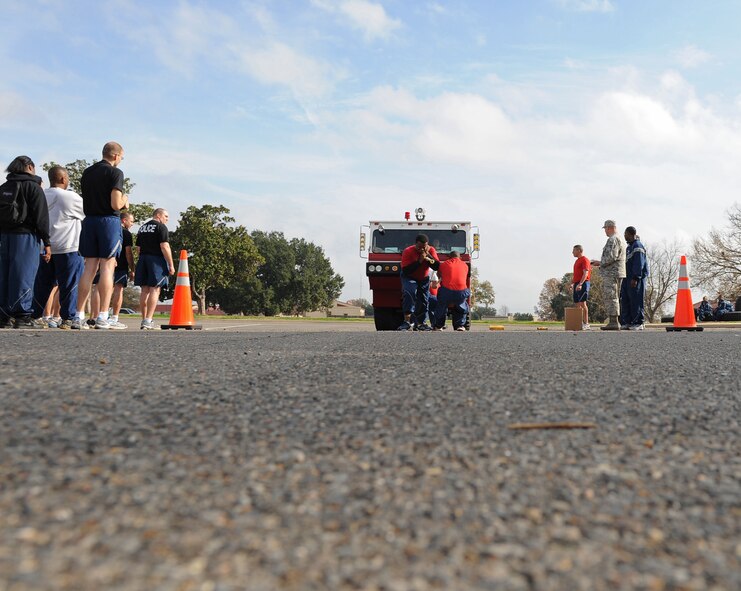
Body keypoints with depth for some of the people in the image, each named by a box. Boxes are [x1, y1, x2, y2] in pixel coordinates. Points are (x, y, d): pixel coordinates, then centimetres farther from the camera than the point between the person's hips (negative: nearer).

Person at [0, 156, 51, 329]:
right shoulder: (33, 186, -2)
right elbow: (41, 216, -9)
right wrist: (46, 242, -9)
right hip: (25, 236, -6)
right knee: (24, 276, -7)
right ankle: (23, 316, -8)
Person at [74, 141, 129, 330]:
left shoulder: (87, 172, 14)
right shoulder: (115, 173, -7)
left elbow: (86, 199, 19)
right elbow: (116, 204, -15)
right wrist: (125, 201, 8)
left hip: (89, 220, 6)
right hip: (108, 220, -6)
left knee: (89, 267, 8)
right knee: (107, 267, -3)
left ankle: (79, 315, 6)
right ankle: (102, 316, -5)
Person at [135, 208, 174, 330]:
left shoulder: (142, 227, 18)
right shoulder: (161, 227, -6)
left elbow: (138, 247, 19)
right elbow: (164, 247, -14)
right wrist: (171, 265, -13)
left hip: (143, 259, 7)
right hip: (156, 260, -7)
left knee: (145, 290, 10)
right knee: (154, 289, -8)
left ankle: (144, 319, 15)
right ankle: (148, 320, -14)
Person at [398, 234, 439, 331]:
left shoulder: (431, 250, -14)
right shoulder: (408, 251, -26)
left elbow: (437, 267, -21)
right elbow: (405, 271, -32)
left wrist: (429, 256, -34)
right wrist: (419, 261, -38)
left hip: (424, 278, 5)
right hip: (409, 277, -5)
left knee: (424, 300, 6)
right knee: (409, 293, -31)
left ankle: (420, 323, 26)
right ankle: (407, 321, -33)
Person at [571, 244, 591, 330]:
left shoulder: (584, 260, -8)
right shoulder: (577, 261, 21)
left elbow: (585, 273, -18)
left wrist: (580, 284, -26)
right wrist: (572, 283, 18)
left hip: (583, 284, -9)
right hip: (577, 284, 9)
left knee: (582, 303, -13)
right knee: (577, 304, 6)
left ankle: (586, 324, -12)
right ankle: (581, 322, 8)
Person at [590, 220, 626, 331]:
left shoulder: (613, 240, -12)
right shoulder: (619, 240, 22)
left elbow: (612, 257, -22)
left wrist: (600, 263, -10)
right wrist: (600, 263, 19)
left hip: (611, 274, -10)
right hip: (616, 273, 10)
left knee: (611, 298, -10)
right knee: (608, 298, 13)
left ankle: (613, 322, -11)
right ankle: (613, 322, 14)